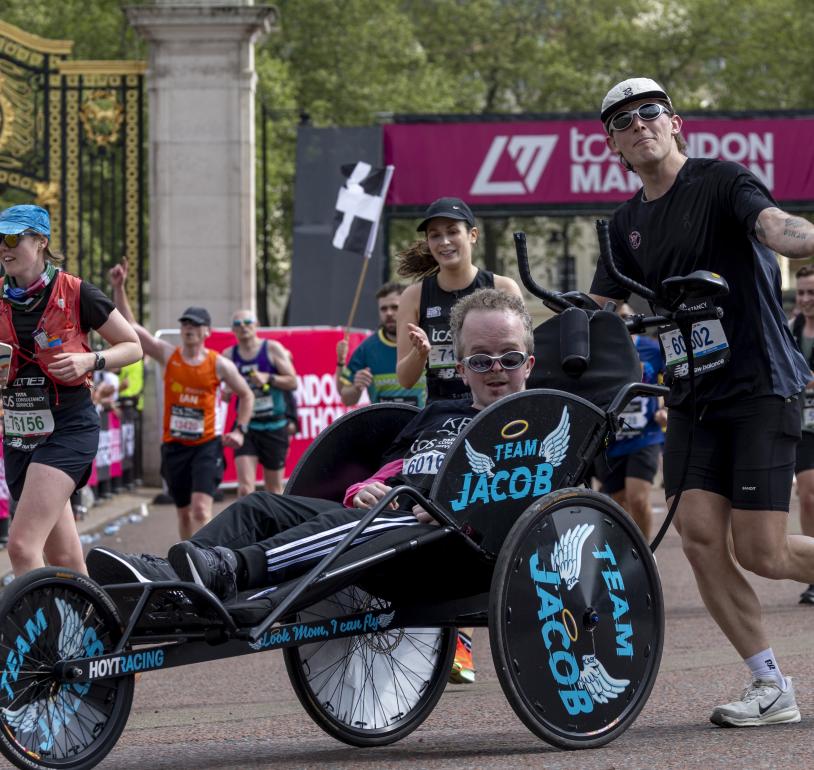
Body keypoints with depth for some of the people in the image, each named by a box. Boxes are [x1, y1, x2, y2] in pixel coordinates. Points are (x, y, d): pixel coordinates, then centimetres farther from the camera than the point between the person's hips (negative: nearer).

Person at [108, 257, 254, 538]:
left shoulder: (219, 364, -5)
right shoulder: (167, 355, -1)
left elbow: (246, 394, 10)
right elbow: (129, 326, -5)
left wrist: (240, 430, 0)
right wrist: (119, 288, -15)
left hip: (206, 445, -3)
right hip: (174, 446, 3)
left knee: (201, 509, -16)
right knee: (184, 512, 11)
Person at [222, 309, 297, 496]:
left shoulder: (272, 349, -2)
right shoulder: (229, 355, 4)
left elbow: (292, 382, -4)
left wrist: (268, 378, -19)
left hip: (274, 426, -1)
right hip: (246, 426, 1)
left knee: (274, 489, 9)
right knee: (245, 488, -14)